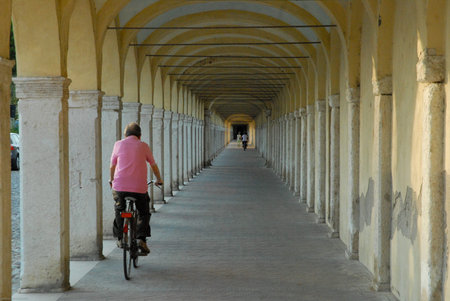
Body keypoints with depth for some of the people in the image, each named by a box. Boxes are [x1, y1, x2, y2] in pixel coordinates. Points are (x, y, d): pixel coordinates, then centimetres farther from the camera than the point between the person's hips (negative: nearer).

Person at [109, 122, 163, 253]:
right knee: (143, 213, 17)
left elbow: (112, 165, 16)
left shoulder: (118, 144, 7)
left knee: (119, 210, 25)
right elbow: (153, 165, 16)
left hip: (120, 185, 1)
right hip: (139, 187, -1)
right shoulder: (143, 146, 7)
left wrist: (111, 180, 34)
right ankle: (141, 238, -2)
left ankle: (120, 238, 25)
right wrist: (159, 179, 33)